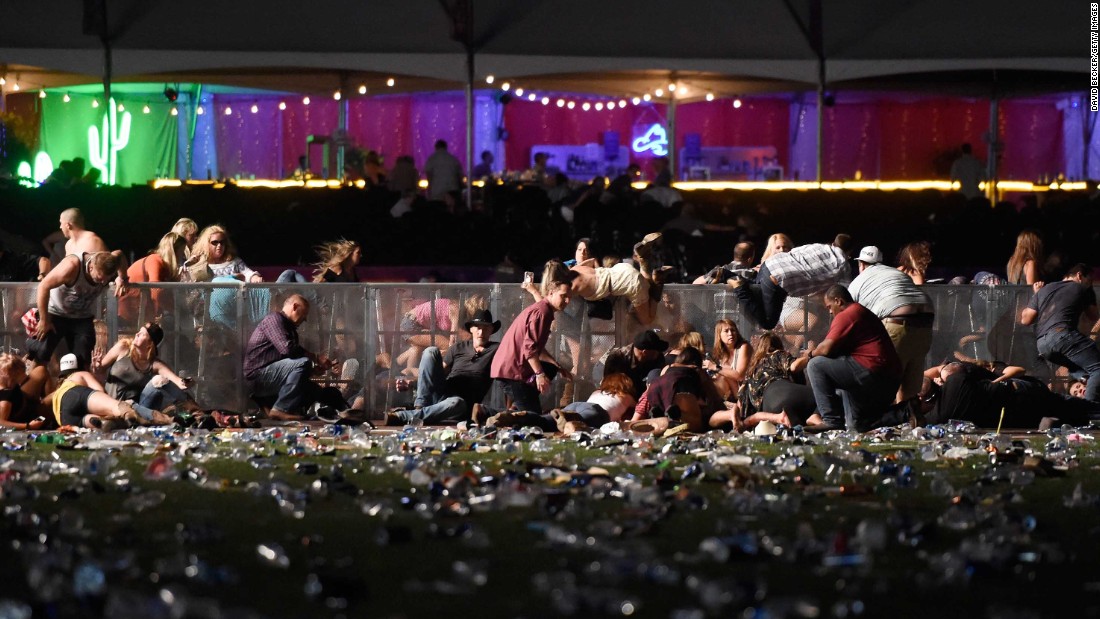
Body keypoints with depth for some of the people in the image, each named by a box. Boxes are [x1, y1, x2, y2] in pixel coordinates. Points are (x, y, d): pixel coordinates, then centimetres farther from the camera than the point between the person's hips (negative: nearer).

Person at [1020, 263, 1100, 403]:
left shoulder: (1043, 290, 27)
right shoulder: (1084, 290, 17)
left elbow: (1025, 320, 26)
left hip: (1042, 346, 6)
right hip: (1063, 334, -6)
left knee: (1079, 369, 24)